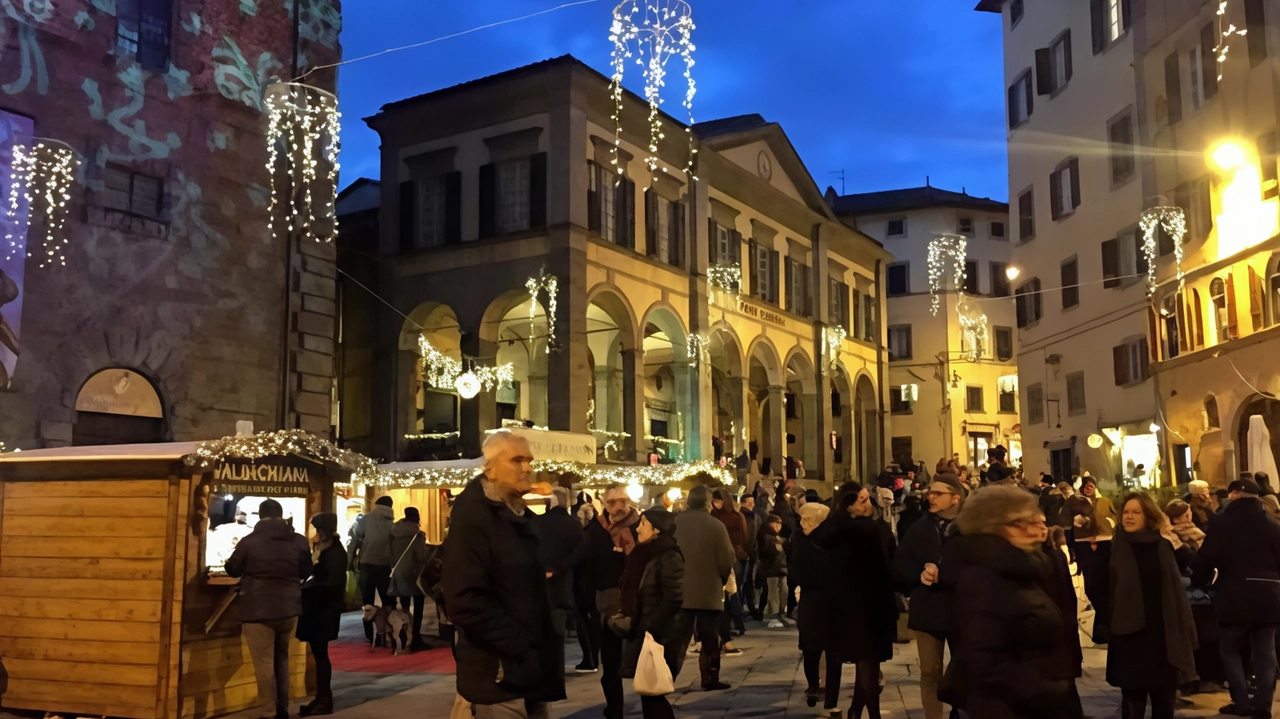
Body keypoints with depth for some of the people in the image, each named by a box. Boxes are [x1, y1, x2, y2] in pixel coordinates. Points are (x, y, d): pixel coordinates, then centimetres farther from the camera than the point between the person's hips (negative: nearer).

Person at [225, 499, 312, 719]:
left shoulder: (249, 542, -11)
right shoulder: (299, 541, -3)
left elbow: (233, 570, 5)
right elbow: (306, 572, 10)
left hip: (258, 610, -4)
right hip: (289, 608, 4)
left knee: (264, 663, 2)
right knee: (281, 659, 19)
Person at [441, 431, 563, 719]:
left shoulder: (522, 516, 14)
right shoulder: (472, 516, -13)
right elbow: (467, 601, -22)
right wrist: (519, 648, -21)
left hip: (531, 667, 9)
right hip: (500, 674, -8)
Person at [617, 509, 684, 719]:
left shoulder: (669, 557, -14)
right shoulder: (644, 555, 12)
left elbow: (673, 600, -20)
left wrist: (651, 630, -22)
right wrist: (636, 628, 9)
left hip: (661, 637, -8)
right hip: (644, 633, 8)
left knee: (652, 692, -4)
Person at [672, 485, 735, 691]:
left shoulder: (674, 523, -2)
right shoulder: (715, 525, -12)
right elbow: (727, 560, -10)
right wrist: (721, 579, 9)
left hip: (679, 591, 3)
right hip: (709, 591, -3)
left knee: (677, 637, 8)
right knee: (710, 638, 8)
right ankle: (710, 679, 11)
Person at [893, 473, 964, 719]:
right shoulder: (920, 527, 6)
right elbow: (899, 563, 5)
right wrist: (920, 572, -14)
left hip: (961, 610, -3)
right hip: (927, 609, 3)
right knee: (930, 673, 10)